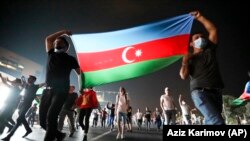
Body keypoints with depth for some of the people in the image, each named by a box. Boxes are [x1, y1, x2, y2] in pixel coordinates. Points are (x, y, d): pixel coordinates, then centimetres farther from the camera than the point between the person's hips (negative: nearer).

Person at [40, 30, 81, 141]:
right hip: (47, 90, 5)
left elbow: (80, 73, 11)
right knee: (43, 120, 3)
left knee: (51, 116, -22)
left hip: (61, 91, -4)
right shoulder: (51, 54, 19)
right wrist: (63, 32, 25)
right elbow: (48, 39, 25)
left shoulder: (70, 59, 9)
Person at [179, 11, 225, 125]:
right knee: (217, 122, -21)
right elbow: (183, 76, 0)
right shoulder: (188, 59, 13)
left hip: (216, 92, 5)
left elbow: (213, 30, 16)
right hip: (200, 92, -5)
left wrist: (199, 17, 16)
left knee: (211, 122, 6)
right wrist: (185, 61, -2)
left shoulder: (210, 51, 20)